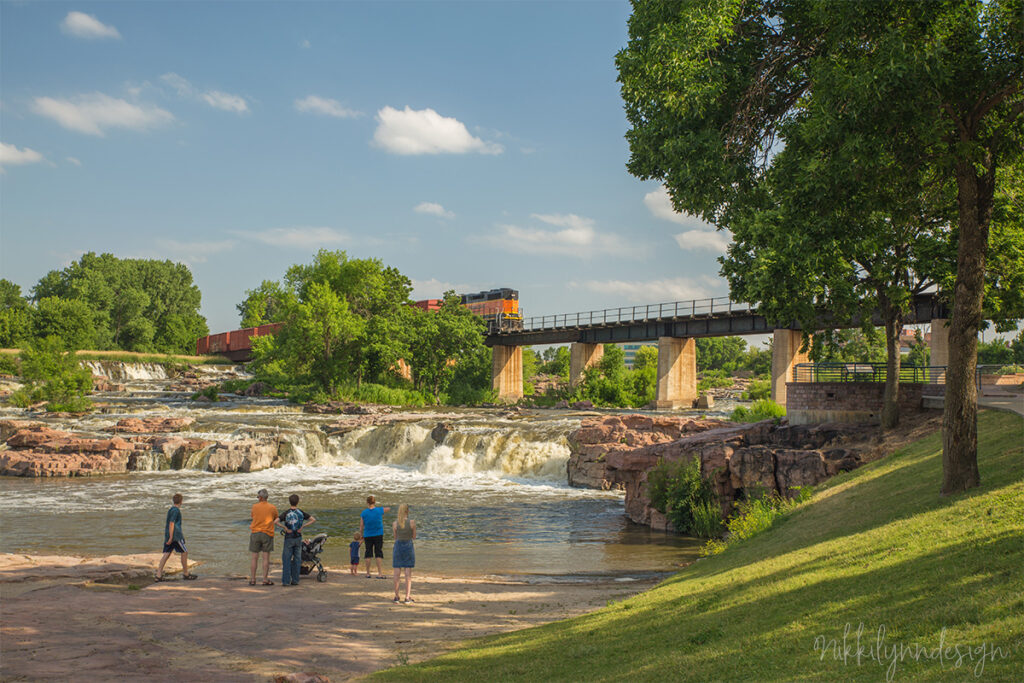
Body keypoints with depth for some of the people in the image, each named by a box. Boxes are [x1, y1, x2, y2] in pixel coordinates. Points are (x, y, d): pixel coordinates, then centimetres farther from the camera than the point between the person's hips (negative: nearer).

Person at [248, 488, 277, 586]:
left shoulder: (255, 507, -2)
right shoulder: (272, 508, 0)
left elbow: (253, 517, 14)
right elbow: (276, 520, 14)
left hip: (255, 533, 1)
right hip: (267, 534, 0)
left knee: (254, 558, 6)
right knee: (266, 558, 3)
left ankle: (252, 579, 8)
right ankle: (265, 580, 3)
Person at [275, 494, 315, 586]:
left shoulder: (286, 513, -8)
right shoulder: (301, 513, -1)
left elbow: (275, 522, -21)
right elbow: (313, 519, -4)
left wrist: (285, 528, -12)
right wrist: (302, 527, -4)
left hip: (289, 538, -2)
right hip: (298, 538, 2)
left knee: (287, 560, 2)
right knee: (297, 559, 8)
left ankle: (286, 581, -1)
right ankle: (295, 580, 10)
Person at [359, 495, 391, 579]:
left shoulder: (363, 513, -7)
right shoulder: (379, 510, -6)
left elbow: (361, 527, -2)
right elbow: (389, 509, 15)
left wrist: (362, 537, 9)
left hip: (368, 536, 1)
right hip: (378, 535, -1)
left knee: (368, 554, 10)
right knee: (379, 554, 0)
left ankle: (368, 573, 14)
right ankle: (380, 573, -6)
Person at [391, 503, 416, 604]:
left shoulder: (395, 523, -5)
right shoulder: (412, 522, -9)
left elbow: (395, 537, 6)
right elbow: (414, 536, 1)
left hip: (398, 546, 1)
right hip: (409, 546, -1)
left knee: (397, 573, 8)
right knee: (408, 573, 3)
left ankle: (396, 596, 14)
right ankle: (407, 597, 2)